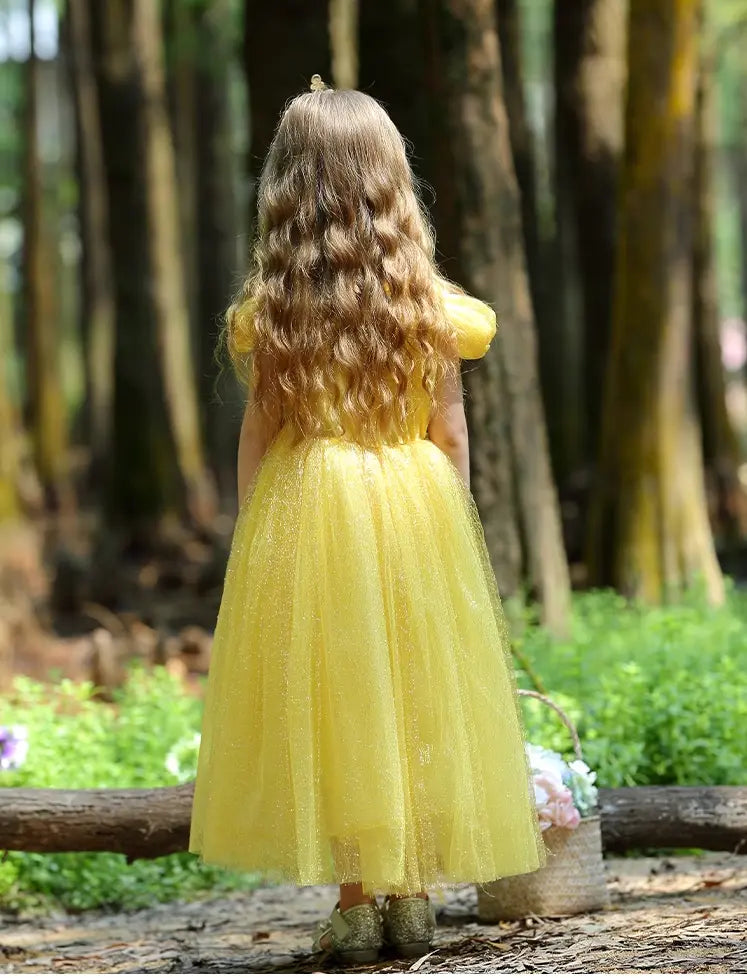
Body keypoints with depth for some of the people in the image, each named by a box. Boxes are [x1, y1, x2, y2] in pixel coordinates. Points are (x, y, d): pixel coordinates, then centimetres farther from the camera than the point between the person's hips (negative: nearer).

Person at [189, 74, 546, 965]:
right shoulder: (429, 301, -2)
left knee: (330, 697, 5)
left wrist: (250, 531, 6)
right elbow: (451, 434, 1)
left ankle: (354, 901, 5)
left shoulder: (271, 305, -5)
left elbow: (259, 432, -2)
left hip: (302, 511, -1)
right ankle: (413, 897, 12)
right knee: (417, 695, 9)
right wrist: (447, 530, 11)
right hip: (417, 506, 1)